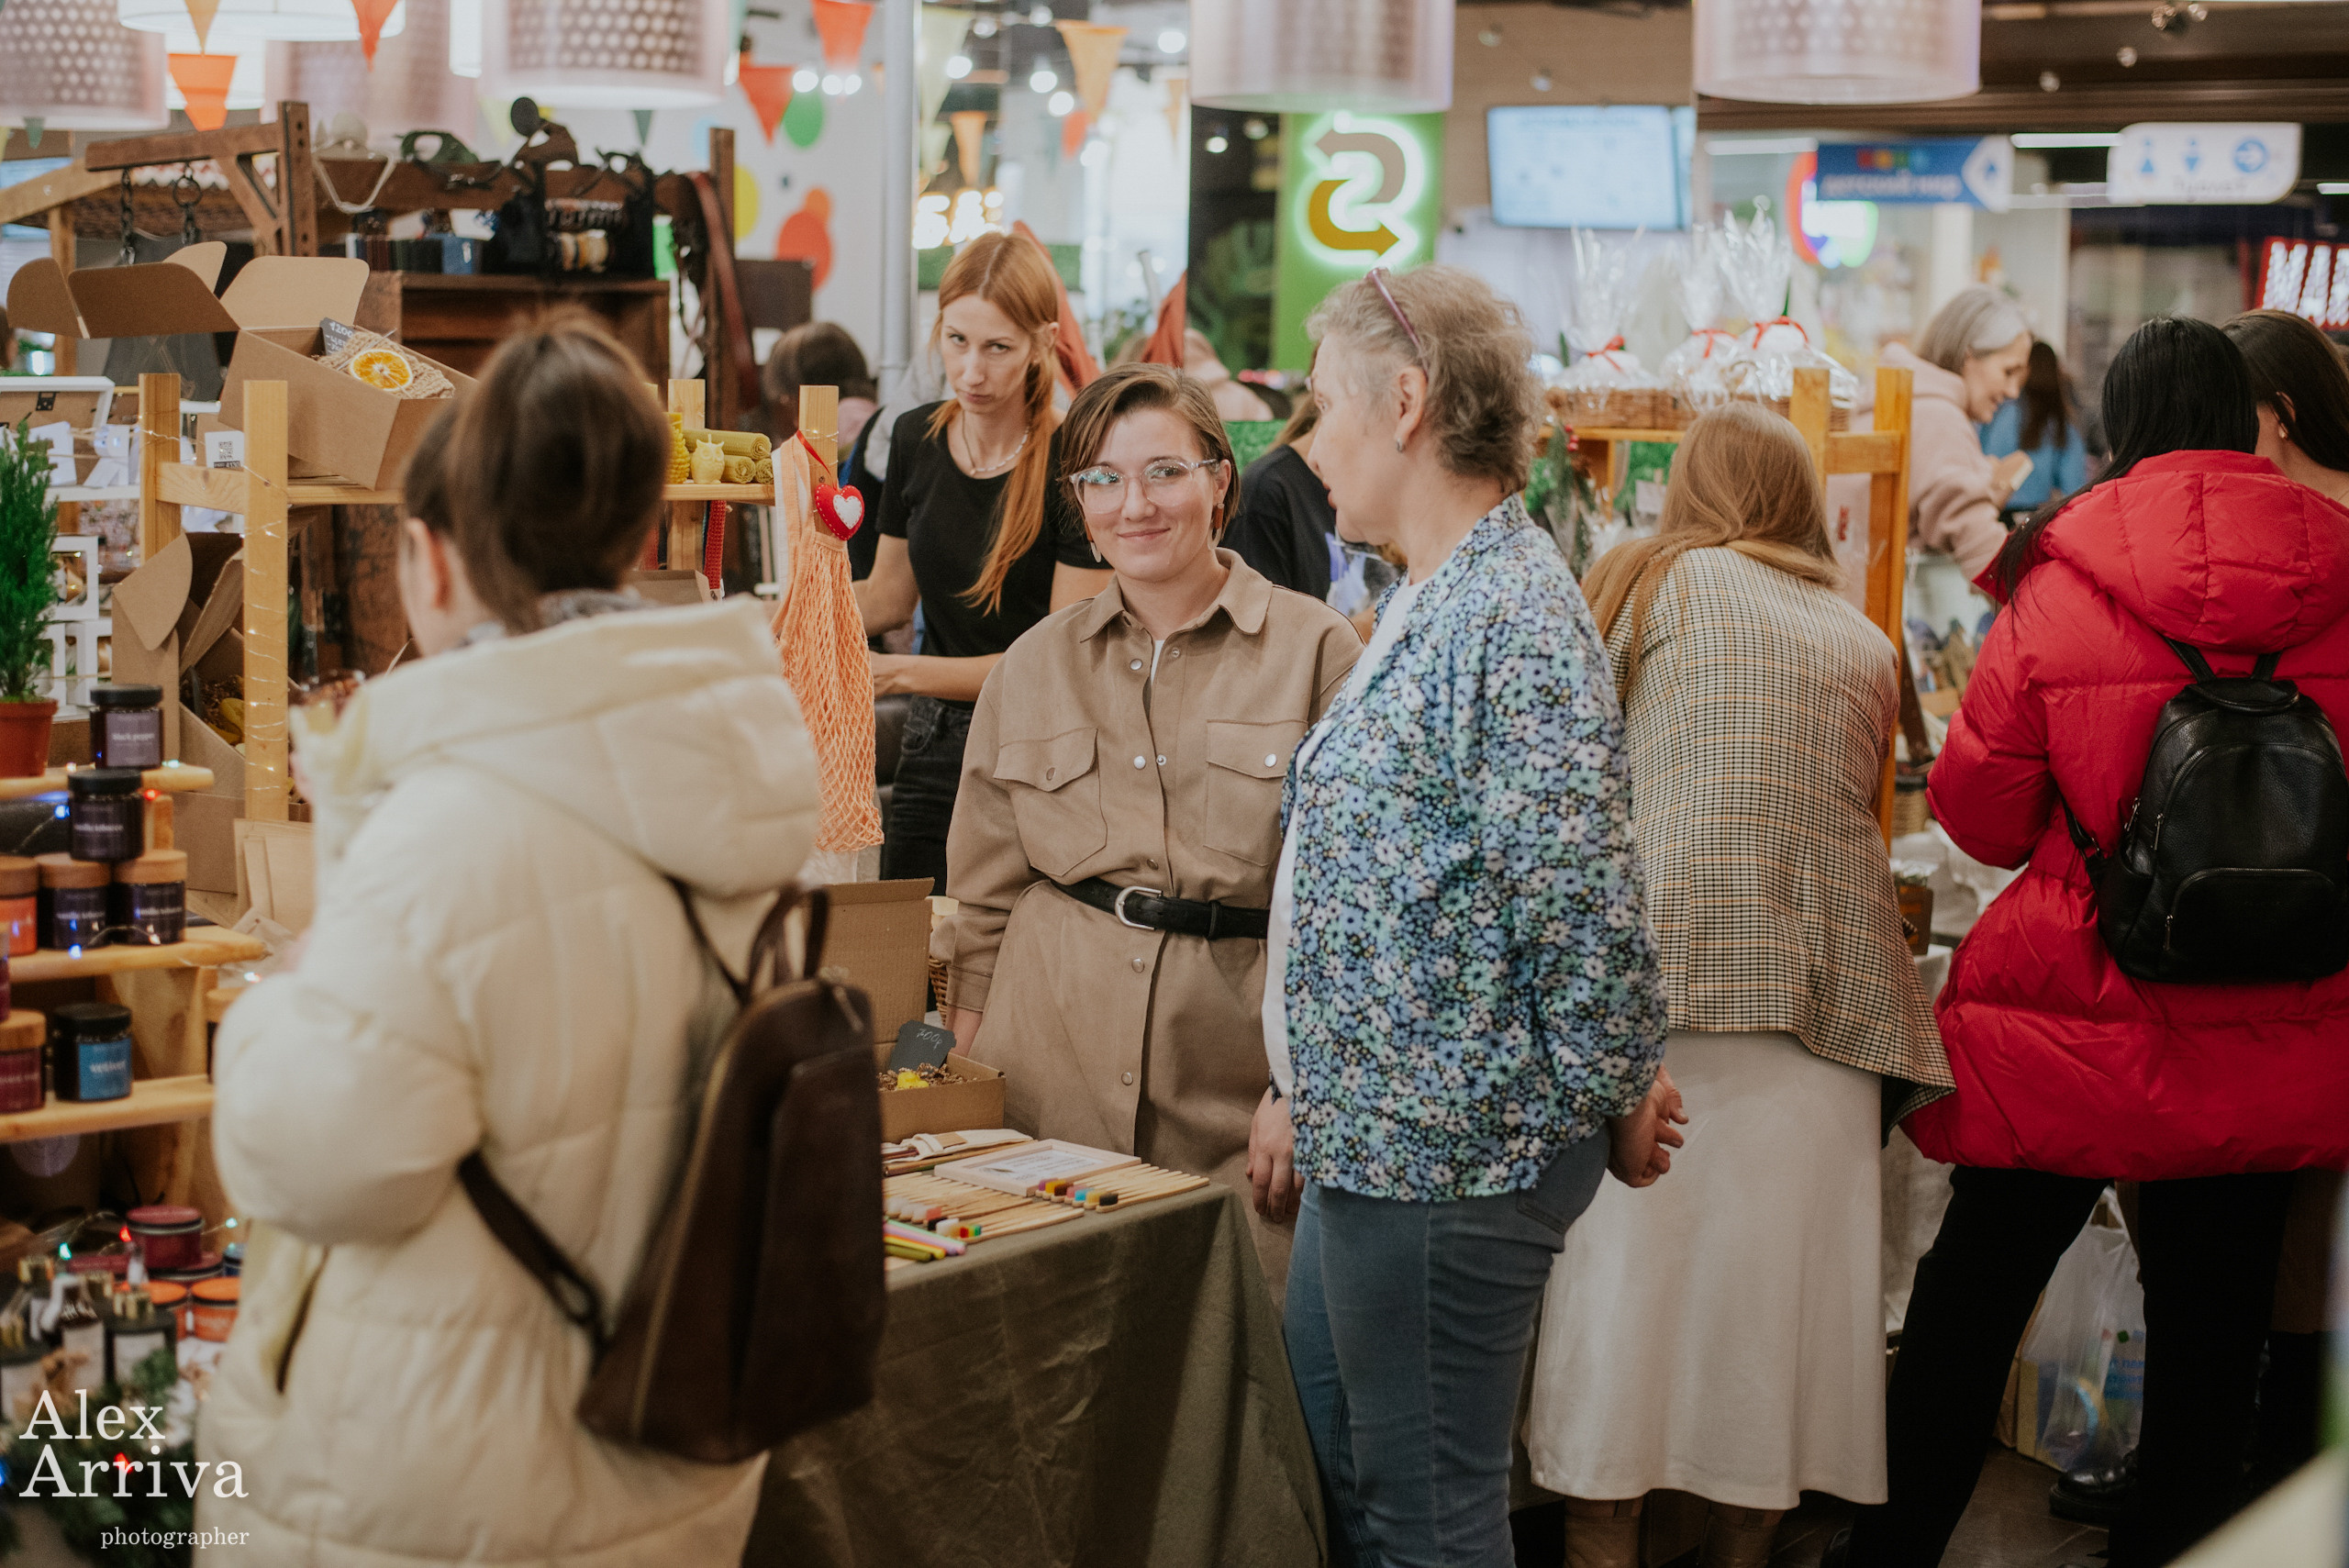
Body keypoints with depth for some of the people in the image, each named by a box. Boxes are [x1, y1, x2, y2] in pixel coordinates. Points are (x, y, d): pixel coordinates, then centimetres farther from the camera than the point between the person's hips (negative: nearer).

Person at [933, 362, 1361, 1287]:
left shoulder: (1313, 649, 1)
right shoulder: (1033, 665, 12)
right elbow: (983, 891, 17)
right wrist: (969, 1066, 12)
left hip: (1240, 1079, -2)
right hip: (1054, 1067, 3)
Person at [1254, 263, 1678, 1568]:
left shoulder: (1516, 617, -19)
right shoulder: (1426, 603, 15)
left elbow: (1581, 897, -22)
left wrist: (1620, 1102, -9)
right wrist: (1303, 1090, 18)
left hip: (1448, 1156, -10)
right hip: (1370, 1139, 10)